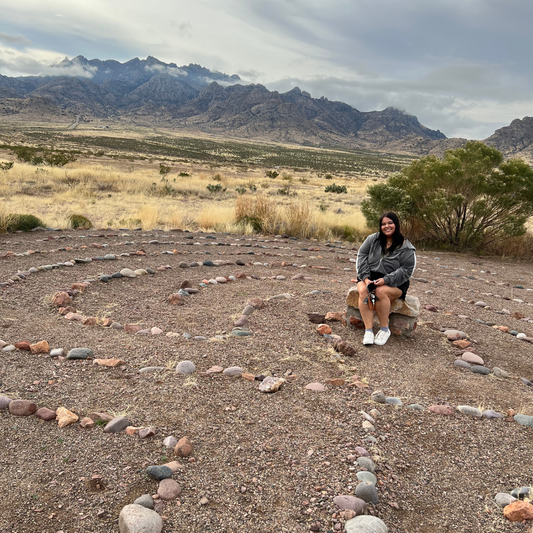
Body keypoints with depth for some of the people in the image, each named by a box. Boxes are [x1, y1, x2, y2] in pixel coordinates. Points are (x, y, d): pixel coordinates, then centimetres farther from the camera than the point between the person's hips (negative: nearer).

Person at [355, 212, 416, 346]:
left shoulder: (406, 248, -2)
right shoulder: (372, 239, 7)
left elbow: (406, 270, -9)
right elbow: (362, 256, 2)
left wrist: (386, 280, -22)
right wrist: (365, 277, -13)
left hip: (394, 283, -3)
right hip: (370, 277, 3)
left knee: (380, 291, -35)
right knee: (363, 291, -31)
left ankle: (385, 329, -18)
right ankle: (368, 331, -31)